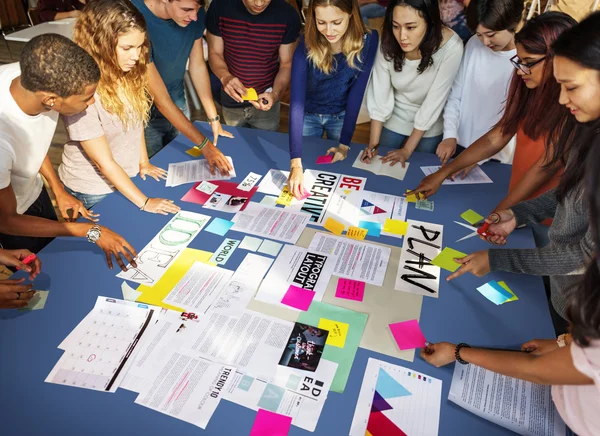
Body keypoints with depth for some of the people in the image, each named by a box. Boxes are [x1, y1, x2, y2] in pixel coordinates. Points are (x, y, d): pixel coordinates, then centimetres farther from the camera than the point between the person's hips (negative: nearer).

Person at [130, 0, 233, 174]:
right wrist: (204, 145, -30)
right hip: (147, 111, -5)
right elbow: (161, 99, -31)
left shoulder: (194, 14, -16)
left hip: (178, 103, 5)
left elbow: (197, 65, -2)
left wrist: (214, 119, -6)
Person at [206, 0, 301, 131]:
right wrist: (225, 77, -30)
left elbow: (287, 64, -10)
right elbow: (215, 53, -7)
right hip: (232, 102, 1)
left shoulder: (288, 15, -19)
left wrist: (275, 94, -29)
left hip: (265, 101, -1)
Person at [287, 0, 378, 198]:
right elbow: (296, 100, -33)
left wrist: (344, 143, -21)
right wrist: (296, 162, -41)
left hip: (341, 116, 1)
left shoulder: (367, 41, -23)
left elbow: (356, 94, -18)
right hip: (308, 115, -1)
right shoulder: (307, 45, -27)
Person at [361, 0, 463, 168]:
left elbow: (434, 102, -24)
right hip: (393, 120, 2)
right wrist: (373, 143, -21)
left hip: (429, 128, -1)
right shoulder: (387, 42, -23)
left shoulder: (451, 47, -30)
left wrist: (407, 150, -19)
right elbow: (379, 96, -18)